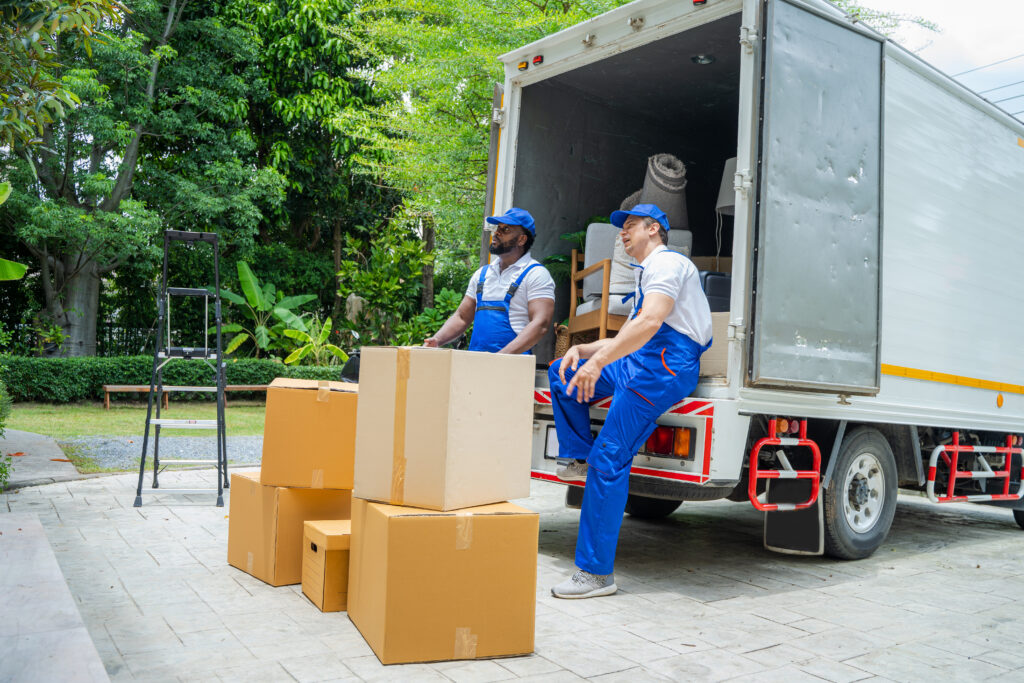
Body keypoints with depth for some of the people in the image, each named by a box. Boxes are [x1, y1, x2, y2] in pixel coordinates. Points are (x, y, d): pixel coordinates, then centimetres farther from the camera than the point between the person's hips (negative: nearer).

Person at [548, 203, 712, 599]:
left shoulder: (666, 262, -5)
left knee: (609, 460, -14)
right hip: (639, 362, 10)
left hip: (665, 366, -10)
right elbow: (628, 337, 28)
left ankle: (596, 573, -11)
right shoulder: (647, 273, 29)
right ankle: (580, 459, 7)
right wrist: (582, 350, 12)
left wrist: (597, 363, -28)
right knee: (562, 373, 7)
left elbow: (650, 322, -23)